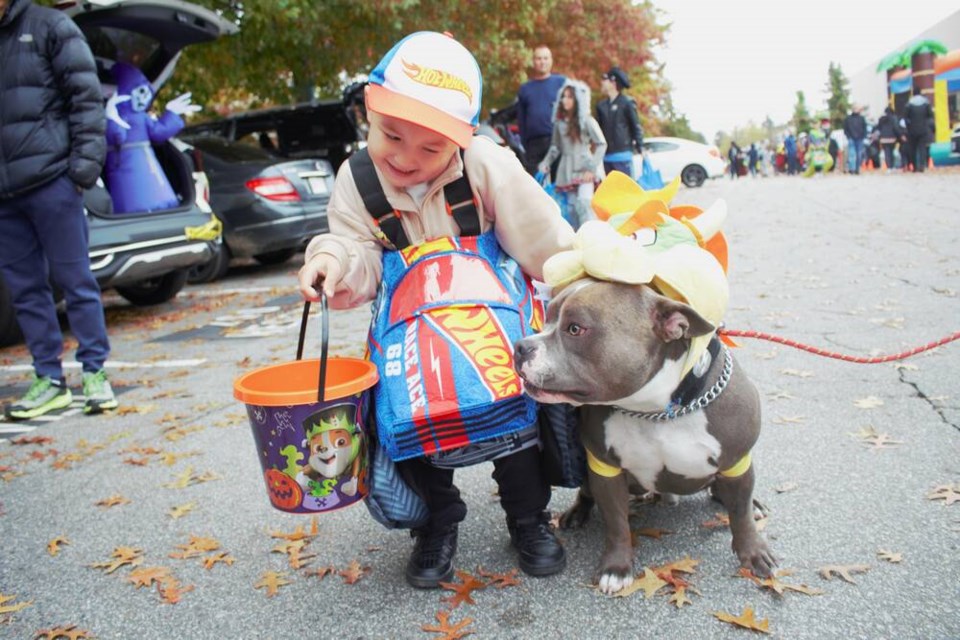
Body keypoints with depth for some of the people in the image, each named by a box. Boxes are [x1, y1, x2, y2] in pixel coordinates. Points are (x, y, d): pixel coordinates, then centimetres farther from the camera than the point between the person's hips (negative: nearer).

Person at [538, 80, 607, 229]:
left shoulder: (587, 121, -5)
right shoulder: (559, 122, 6)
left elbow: (602, 144, -6)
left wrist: (592, 168, -12)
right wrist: (546, 163, 0)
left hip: (583, 169, -4)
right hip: (566, 171, 4)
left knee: (583, 203, -19)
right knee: (572, 207, 4)